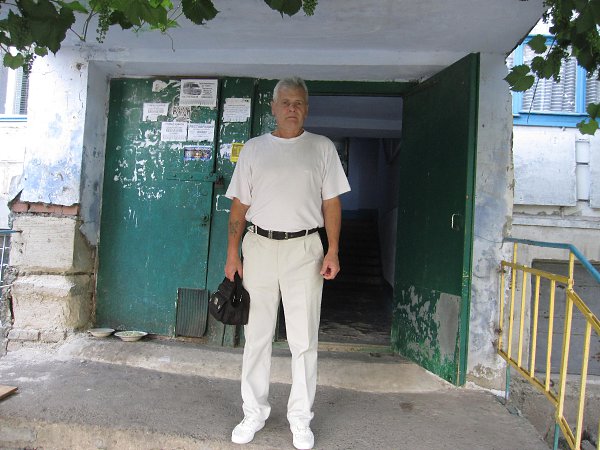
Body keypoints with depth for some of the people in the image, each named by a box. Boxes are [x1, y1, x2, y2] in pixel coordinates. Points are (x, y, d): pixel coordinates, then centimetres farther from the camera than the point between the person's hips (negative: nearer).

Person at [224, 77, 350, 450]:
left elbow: (331, 203, 4)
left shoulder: (322, 148, 7)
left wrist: (333, 251, -5)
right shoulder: (254, 148, 9)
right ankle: (254, 412, 25)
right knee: (256, 335, 9)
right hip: (259, 246, 2)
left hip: (304, 249, -1)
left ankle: (301, 419, 20)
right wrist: (232, 252, 2)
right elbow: (240, 204, 8)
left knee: (304, 339, 4)